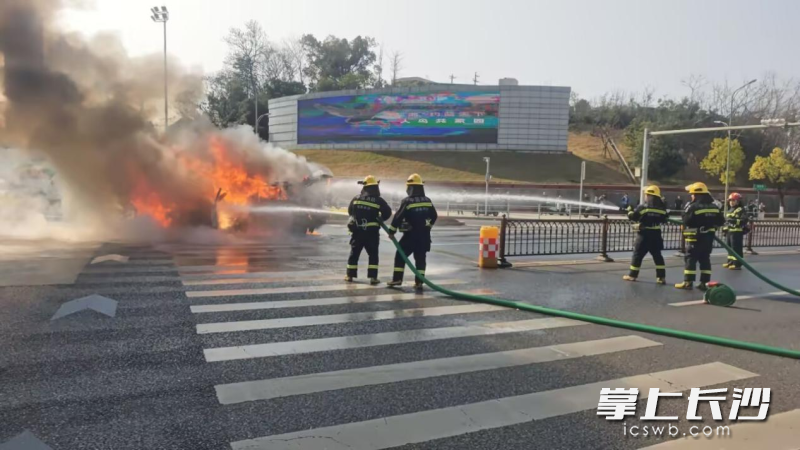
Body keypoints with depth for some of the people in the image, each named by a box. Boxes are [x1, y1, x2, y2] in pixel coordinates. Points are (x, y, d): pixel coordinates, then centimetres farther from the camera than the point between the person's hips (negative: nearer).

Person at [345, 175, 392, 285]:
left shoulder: (356, 198, 3)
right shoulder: (378, 200, -9)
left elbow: (350, 211, 14)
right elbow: (387, 212, -9)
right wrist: (379, 219, 10)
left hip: (357, 231, 3)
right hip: (371, 232, -3)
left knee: (354, 253, 14)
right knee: (373, 254, 4)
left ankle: (350, 275, 18)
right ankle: (373, 277, -2)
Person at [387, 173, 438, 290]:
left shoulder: (407, 201, -12)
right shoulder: (428, 201, 5)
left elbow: (398, 217, -13)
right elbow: (434, 216, 15)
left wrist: (392, 230, -3)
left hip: (411, 234, -5)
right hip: (424, 234, 5)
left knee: (400, 256, 7)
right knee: (420, 258, 8)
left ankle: (397, 279, 6)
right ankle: (419, 282, 5)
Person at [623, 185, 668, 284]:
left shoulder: (642, 207, -13)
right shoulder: (662, 208, 0)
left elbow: (633, 217, -8)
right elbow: (664, 220, 12)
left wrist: (630, 210, 10)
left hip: (644, 234, -4)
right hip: (656, 235, 4)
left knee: (638, 255, 5)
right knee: (657, 256, 10)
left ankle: (632, 275, 8)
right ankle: (661, 277, 7)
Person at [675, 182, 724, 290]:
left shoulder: (693, 207, -14)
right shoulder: (714, 207, 8)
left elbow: (687, 221, -16)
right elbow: (721, 221, 12)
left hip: (695, 238, -6)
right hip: (708, 237, 6)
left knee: (690, 259, -1)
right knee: (705, 259, 10)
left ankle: (688, 282, -2)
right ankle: (704, 283, 10)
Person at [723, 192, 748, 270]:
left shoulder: (741, 210, -9)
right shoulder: (730, 210, 20)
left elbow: (744, 220, -20)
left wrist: (735, 221, -31)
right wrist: (725, 228, 26)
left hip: (737, 232, -9)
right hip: (729, 232, 9)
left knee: (737, 248, -9)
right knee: (729, 247, 15)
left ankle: (737, 264, -8)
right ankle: (730, 261, 24)